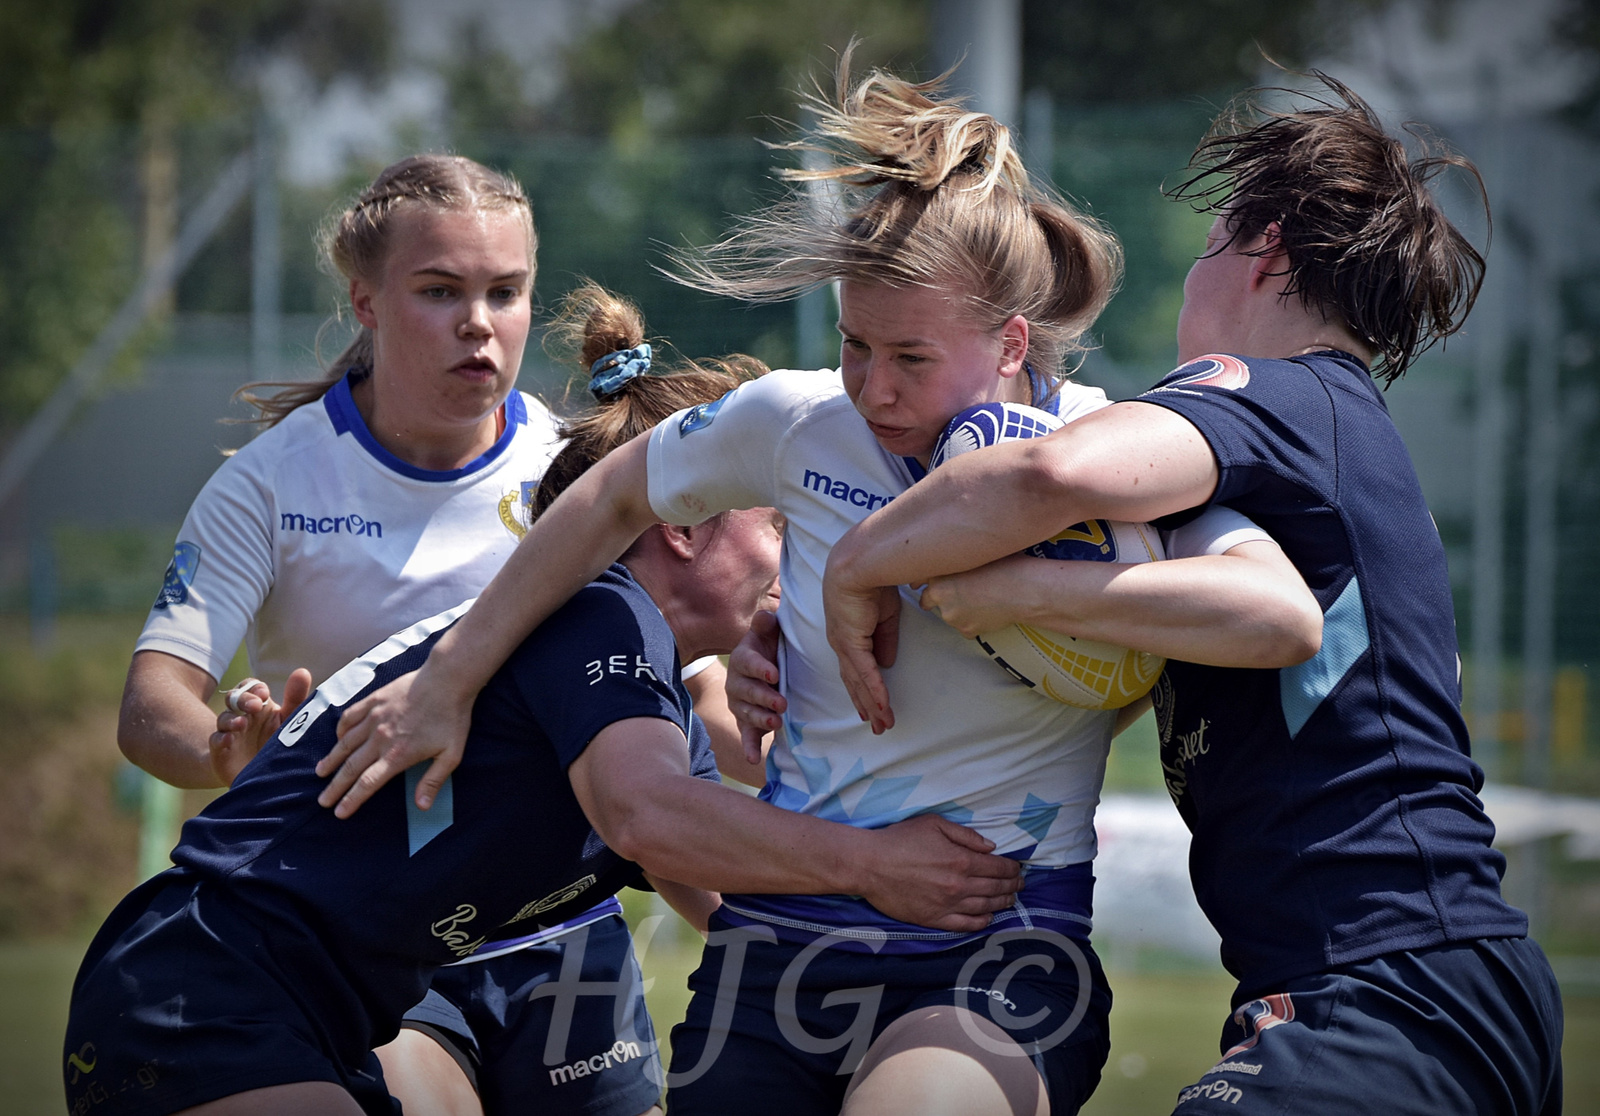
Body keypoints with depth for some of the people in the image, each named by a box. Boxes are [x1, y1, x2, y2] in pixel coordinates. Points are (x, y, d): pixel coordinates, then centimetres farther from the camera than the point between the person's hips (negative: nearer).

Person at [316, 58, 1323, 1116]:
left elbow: (1284, 615, -25)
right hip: (778, 942, 4)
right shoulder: (797, 424, 2)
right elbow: (612, 503, 20)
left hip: (1002, 960, -4)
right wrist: (449, 681, 22)